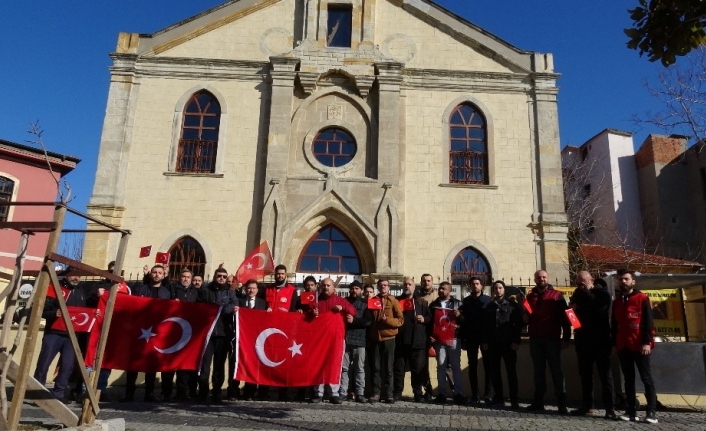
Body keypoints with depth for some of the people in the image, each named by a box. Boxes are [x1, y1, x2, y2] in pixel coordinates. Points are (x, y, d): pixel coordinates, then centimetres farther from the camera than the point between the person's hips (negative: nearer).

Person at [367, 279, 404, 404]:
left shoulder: (393, 301, 1)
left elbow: (400, 320, -3)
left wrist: (387, 320, -18)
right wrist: (369, 334, 4)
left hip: (388, 338, -2)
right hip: (374, 338, 2)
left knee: (388, 367, 3)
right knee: (375, 367, 3)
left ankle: (389, 394, 8)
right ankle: (376, 393, 8)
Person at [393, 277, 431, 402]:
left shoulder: (421, 302, 12)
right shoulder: (396, 301, 13)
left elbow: (430, 317, 10)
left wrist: (424, 319, -9)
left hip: (417, 341, 0)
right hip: (400, 341, 0)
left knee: (418, 369, 4)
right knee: (399, 368, 4)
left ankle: (418, 394, 13)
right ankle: (397, 393, 12)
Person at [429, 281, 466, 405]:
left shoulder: (457, 303, 7)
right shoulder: (433, 304, 12)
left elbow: (465, 321, 5)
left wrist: (459, 316, -15)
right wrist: (430, 335, 2)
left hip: (453, 338, -1)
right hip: (439, 339, 2)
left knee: (456, 366, 1)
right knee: (441, 366, 2)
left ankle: (458, 394, 4)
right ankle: (442, 394, 7)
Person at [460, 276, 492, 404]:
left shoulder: (488, 300, 2)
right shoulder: (466, 301, 9)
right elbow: (463, 319, 5)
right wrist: (463, 337, -4)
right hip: (471, 337, 2)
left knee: (487, 365, 1)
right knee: (472, 365, 4)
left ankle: (487, 393, 7)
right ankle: (474, 394, 9)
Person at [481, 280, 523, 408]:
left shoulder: (513, 305, 3)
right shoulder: (489, 306, 13)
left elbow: (518, 324, -3)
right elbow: (484, 325, 11)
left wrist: (516, 341, -11)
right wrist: (484, 341, 2)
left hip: (508, 344, -3)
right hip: (493, 344, 3)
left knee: (511, 371, 0)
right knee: (494, 372, 5)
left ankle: (514, 399, 6)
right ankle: (498, 398, 13)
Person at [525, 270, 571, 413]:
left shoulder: (557, 295, 2)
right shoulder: (530, 296, 13)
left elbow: (564, 317, -3)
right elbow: (526, 317, 21)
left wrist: (566, 338, -9)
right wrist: (525, 318, -3)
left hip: (552, 339, -4)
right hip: (535, 339, 4)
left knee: (556, 370, 0)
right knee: (538, 370, 7)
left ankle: (562, 403, 3)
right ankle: (538, 401, 12)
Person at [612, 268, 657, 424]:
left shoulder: (642, 298, 0)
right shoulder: (617, 302, 15)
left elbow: (648, 322, -7)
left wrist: (647, 342, -15)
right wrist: (614, 343, 10)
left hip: (639, 345, -5)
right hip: (623, 346, 5)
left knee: (646, 378, 0)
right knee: (628, 379, 7)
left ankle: (652, 412, 2)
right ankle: (631, 411, 10)